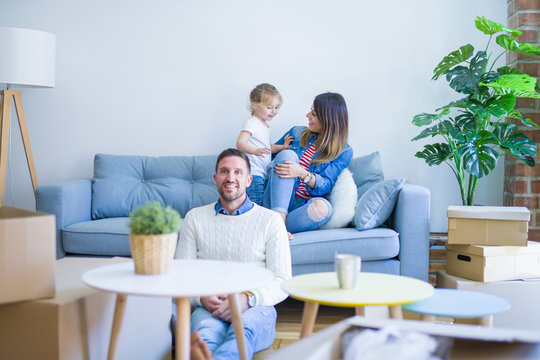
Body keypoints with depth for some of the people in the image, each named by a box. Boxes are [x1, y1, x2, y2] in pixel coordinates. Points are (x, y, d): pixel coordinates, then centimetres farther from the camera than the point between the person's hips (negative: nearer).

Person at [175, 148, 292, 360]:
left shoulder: (270, 220, 10)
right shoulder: (195, 218, 17)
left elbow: (282, 281, 5)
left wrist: (248, 298, -15)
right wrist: (202, 297, -10)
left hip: (255, 307, -1)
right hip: (208, 307, 2)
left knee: (245, 330, -40)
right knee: (205, 332, -37)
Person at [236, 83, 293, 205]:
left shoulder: (264, 125, 21)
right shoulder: (251, 123, -9)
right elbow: (240, 143, -21)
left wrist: (282, 147, 12)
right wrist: (255, 151, -37)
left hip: (263, 174, 10)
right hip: (253, 173, -9)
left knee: (262, 204, 7)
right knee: (255, 204, -15)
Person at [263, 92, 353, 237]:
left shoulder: (344, 152, 6)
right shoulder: (297, 133, 15)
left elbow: (326, 186, -8)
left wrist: (303, 174, -24)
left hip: (302, 206, -2)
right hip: (277, 200, 2)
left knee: (323, 207, -37)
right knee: (288, 154, -23)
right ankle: (279, 217, -38)